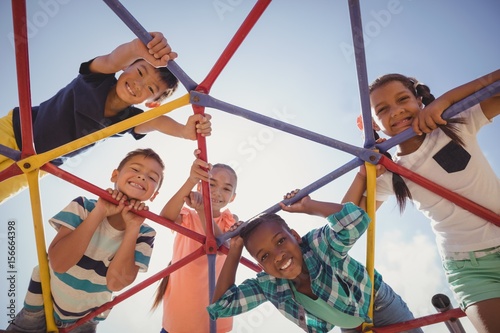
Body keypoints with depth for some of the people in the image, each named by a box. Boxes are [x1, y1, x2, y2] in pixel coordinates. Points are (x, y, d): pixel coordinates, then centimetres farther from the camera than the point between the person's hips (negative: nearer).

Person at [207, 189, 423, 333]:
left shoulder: (319, 244, -38)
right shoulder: (267, 285, -23)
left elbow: (357, 220, -57)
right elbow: (221, 305, -25)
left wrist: (308, 206, -45)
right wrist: (235, 250, -28)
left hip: (381, 306, -4)